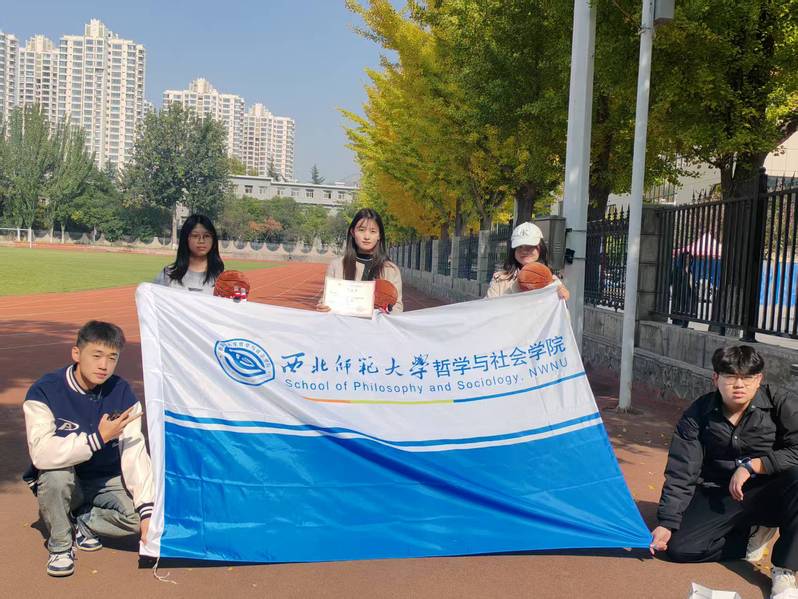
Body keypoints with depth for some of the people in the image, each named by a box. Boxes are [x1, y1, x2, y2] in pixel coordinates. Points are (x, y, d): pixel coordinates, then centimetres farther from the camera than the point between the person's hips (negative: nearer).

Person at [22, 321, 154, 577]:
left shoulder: (122, 393, -12)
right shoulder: (44, 392, -20)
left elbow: (135, 453, -18)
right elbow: (41, 454, -33)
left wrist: (147, 511, -26)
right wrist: (98, 438, -40)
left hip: (107, 480, 2)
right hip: (62, 483, -2)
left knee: (139, 516, -22)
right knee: (56, 475, -34)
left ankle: (81, 522, 7)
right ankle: (60, 546, -8)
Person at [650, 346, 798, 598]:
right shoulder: (698, 414, -8)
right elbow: (681, 473, -8)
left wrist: (752, 465, -24)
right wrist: (666, 523, -14)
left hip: (769, 495, -2)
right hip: (718, 498, 2)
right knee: (679, 548, -17)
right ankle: (752, 534, 7)